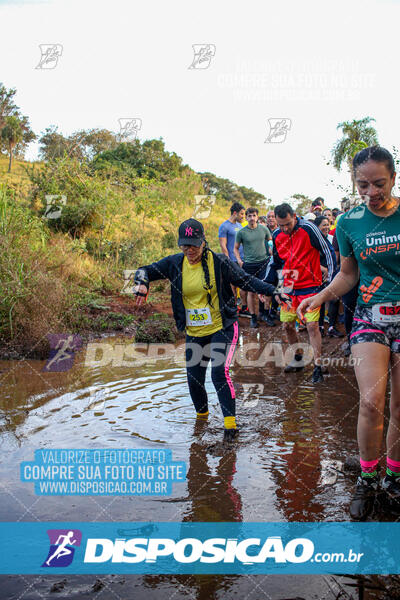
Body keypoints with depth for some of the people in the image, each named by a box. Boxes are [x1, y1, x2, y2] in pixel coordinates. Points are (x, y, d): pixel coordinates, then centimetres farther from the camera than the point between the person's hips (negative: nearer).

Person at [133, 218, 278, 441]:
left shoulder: (219, 262, -11)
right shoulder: (175, 263, -2)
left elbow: (246, 280, -5)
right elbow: (146, 271, 5)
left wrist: (273, 290, -16)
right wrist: (143, 284, -18)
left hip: (222, 329, -4)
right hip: (194, 334, 4)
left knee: (220, 373, -19)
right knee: (194, 379, 9)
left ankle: (230, 423, -3)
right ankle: (202, 415, 38)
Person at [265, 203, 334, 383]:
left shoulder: (308, 228, -13)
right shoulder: (277, 235, 3)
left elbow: (327, 252, -7)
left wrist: (330, 278, -8)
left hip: (310, 286, -5)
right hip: (289, 287, 6)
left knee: (312, 326, -10)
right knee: (287, 325, 8)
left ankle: (318, 367, -1)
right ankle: (298, 359, 28)